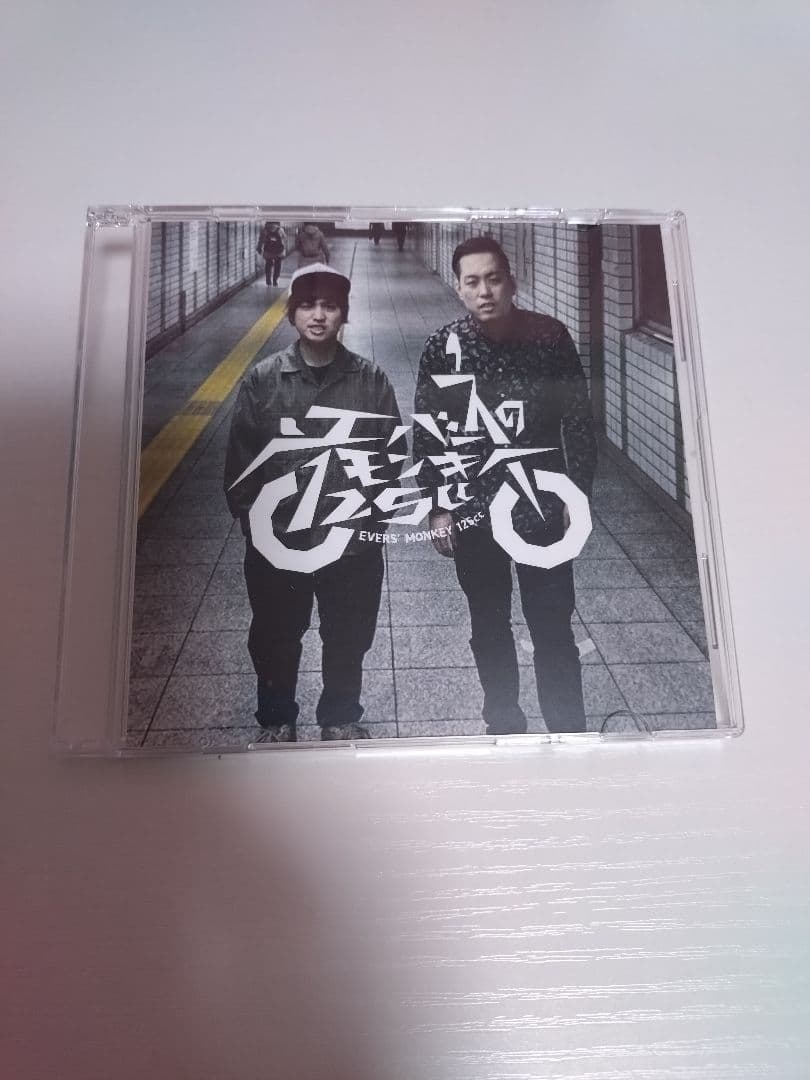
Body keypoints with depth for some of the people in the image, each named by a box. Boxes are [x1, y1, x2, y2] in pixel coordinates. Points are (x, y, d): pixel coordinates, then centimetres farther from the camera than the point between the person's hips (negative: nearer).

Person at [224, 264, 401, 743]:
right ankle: (276, 720, 41)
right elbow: (240, 456, -1)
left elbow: (391, 453, -1)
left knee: (349, 638, 16)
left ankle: (341, 717, 41)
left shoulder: (371, 379, -3)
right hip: (276, 541, 0)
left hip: (353, 540, 0)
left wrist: (376, 519, -6)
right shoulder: (263, 378, -3)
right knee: (275, 637, 17)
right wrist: (251, 517, -5)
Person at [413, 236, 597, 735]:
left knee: (554, 630, 6)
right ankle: (504, 724, 35)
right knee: (489, 629, 15)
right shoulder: (443, 347, -5)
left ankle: (569, 732, 24)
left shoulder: (551, 336, -6)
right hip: (474, 512, 1)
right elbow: (426, 434, 0)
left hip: (542, 509, -1)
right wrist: (438, 509, -2)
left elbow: (579, 421, 0)